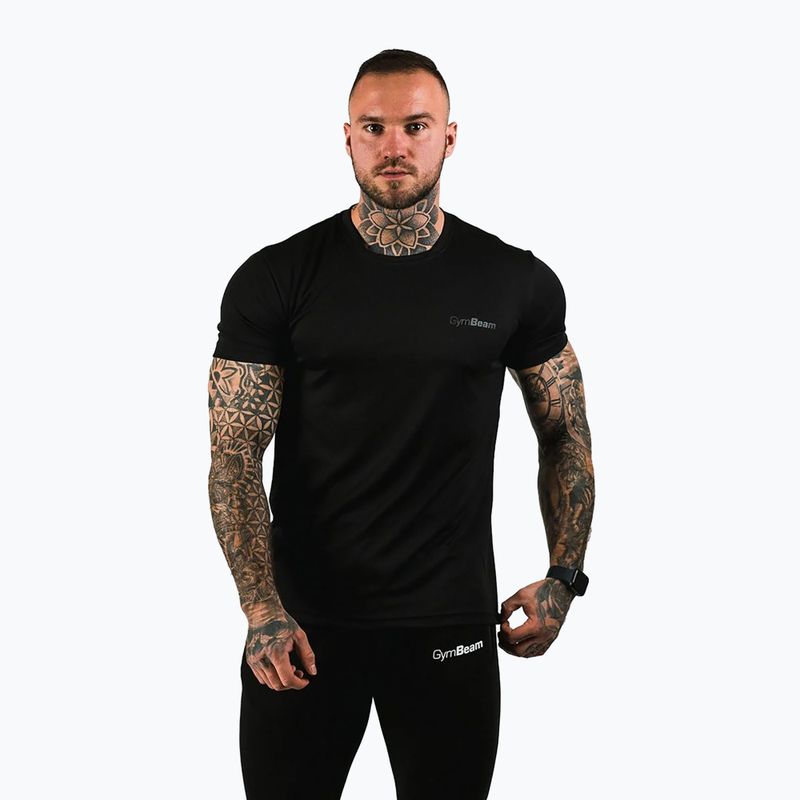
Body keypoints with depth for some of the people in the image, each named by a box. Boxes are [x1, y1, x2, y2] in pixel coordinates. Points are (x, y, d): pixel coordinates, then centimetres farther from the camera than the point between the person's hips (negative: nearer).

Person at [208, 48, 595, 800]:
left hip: (451, 623, 1)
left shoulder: (516, 283, 1)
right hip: (304, 618, -1)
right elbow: (235, 454, -7)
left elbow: (565, 432, 10)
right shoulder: (276, 279, -4)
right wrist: (262, 610, -18)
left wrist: (563, 577, -1)